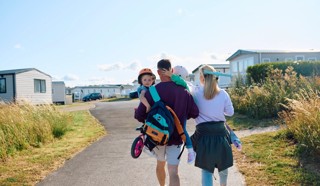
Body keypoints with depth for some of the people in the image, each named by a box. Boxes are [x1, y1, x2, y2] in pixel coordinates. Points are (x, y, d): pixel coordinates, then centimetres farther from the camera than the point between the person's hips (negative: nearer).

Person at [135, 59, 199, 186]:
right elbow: (195, 113, -7)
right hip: (175, 137, -1)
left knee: (160, 164, 26)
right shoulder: (183, 91, -10)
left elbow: (140, 116, -15)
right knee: (173, 171, -2)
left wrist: (136, 112, 9)